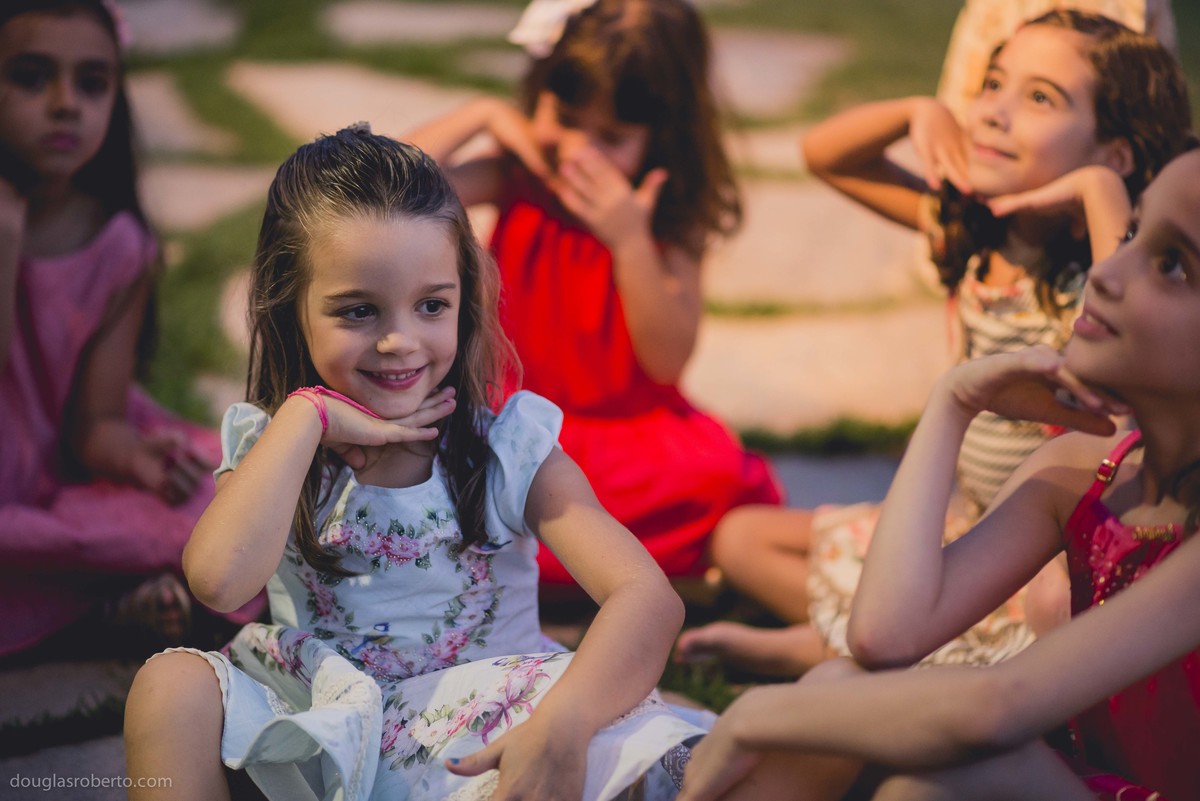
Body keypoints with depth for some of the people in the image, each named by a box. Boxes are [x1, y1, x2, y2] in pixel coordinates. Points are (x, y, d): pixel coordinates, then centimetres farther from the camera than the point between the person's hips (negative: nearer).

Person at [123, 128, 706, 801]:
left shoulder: (510, 449, -6)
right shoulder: (269, 448, -1)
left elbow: (651, 599, -20)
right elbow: (220, 580, -24)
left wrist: (562, 723, -39)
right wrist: (308, 415, -17)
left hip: (475, 744, -2)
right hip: (322, 737, 2)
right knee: (173, 684, -24)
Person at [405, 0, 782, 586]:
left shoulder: (675, 217, -7)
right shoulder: (517, 180, -4)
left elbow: (668, 361, -15)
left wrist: (631, 242, -25)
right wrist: (479, 115, -15)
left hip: (630, 430, -1)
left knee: (714, 470, -31)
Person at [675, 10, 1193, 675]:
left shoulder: (1096, 267, -21)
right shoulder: (967, 231, -1)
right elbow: (825, 154, 11)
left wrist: (1101, 192, -37)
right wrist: (919, 112, -7)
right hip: (970, 524, 7)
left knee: (1057, 605, -43)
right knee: (743, 538, 9)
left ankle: (830, 642, -21)